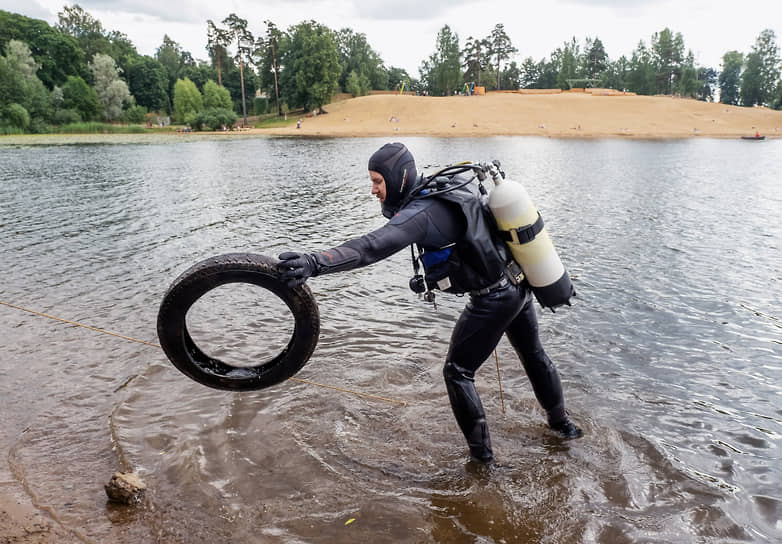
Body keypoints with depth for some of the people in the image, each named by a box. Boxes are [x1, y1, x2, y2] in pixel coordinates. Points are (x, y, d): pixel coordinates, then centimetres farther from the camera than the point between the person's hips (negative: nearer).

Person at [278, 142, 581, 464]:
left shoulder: (421, 212, -26)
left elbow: (375, 246, -40)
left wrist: (315, 263, -49)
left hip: (492, 299, -10)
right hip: (520, 286, 10)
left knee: (457, 373, 6)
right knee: (533, 355, 28)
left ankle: (480, 452, 17)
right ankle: (561, 423, 49)